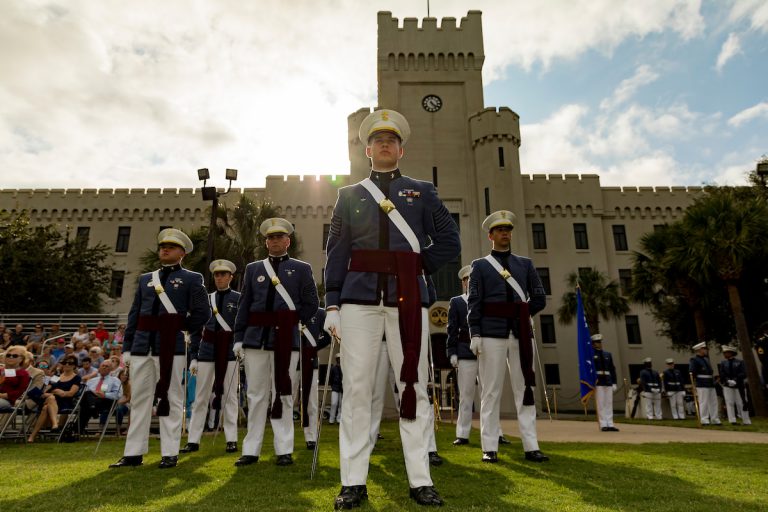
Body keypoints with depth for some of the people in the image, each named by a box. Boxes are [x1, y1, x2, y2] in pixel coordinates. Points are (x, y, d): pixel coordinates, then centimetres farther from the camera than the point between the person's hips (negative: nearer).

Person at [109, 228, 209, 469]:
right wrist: (127, 346, 10)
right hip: (142, 346, 5)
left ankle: (170, 453, 9)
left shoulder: (192, 279, 3)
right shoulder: (145, 279, 17)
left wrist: (181, 328, 2)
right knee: (139, 400, 10)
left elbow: (202, 314, -4)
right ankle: (134, 453, 19)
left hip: (171, 347, -5)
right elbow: (134, 315, 15)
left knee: (170, 400, 2)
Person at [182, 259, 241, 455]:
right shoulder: (206, 299, 9)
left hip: (230, 350, -2)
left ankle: (231, 440, 10)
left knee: (229, 395, 3)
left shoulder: (238, 298, 1)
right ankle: (193, 440, 15)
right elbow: (196, 330, 10)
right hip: (207, 350, 3)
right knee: (201, 396, 6)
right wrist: (193, 356, 5)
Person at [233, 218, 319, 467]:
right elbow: (244, 305, 10)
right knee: (256, 394, 7)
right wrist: (239, 337, 3)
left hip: (286, 340, -2)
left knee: (283, 393, 2)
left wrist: (290, 324, 2)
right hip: (256, 338, 2)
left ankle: (284, 450, 10)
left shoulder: (302, 268, 7)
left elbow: (311, 304, 5)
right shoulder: (253, 268, 13)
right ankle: (251, 450, 15)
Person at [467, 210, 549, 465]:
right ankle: (490, 448, 7)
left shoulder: (525, 264, 15)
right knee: (491, 391, 1)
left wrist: (521, 316, 7)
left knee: (525, 389, 5)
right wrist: (474, 333, -10)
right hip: (492, 333, -3)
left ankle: (531, 446, 11)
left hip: (521, 333, 3)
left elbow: (540, 298, 14)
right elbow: (474, 302, -2)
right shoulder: (480, 265, 7)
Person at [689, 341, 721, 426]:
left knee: (713, 402, 10)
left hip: (711, 384, 9)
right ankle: (704, 421, -1)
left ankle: (715, 420, 18)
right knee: (704, 403, -6)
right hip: (702, 385, -8)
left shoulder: (706, 359, 18)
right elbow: (692, 373, -12)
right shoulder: (694, 360, -8)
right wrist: (694, 386, -15)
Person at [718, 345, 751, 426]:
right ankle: (732, 421, -1)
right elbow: (722, 375, 0)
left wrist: (735, 380, -20)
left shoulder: (740, 362, 2)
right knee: (730, 403, -3)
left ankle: (746, 421, 17)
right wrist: (728, 381, -17)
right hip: (727, 386, 1)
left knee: (741, 403, 4)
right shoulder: (723, 363, 7)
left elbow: (743, 374, -7)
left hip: (739, 385, -1)